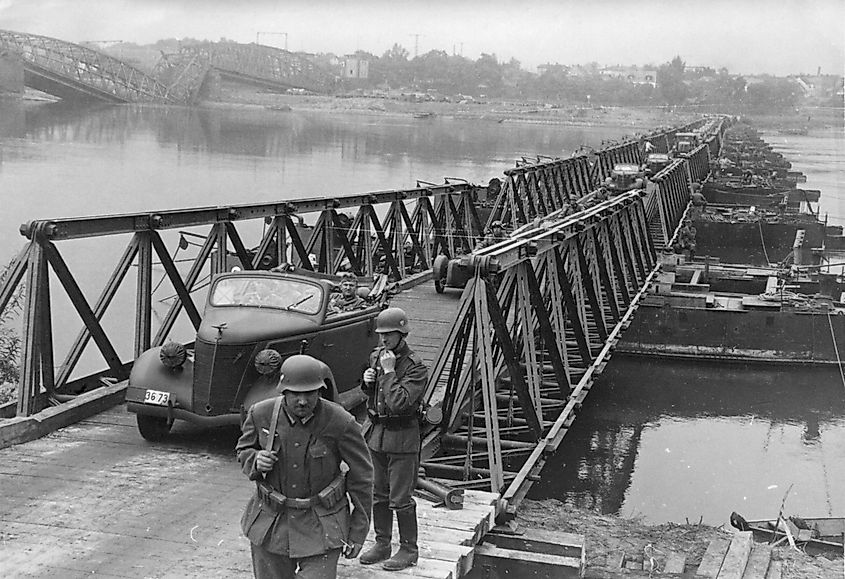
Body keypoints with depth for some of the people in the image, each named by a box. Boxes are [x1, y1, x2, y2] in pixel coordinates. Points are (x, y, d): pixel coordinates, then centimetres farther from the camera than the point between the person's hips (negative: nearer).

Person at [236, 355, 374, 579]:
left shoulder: (341, 423, -18)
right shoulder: (261, 414, -10)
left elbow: (361, 478, -7)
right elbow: (244, 450, 11)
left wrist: (357, 533, -2)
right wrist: (256, 461, -14)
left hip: (320, 527, -3)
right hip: (270, 522, 3)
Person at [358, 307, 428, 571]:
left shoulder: (415, 367, -16)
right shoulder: (376, 356, 6)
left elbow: (399, 403, -26)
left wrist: (389, 371, -22)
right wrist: (367, 382, -1)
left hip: (402, 438, -7)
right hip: (377, 433, 7)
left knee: (400, 499, -1)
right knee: (379, 494, 15)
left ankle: (409, 550, 12)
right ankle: (382, 544, 28)